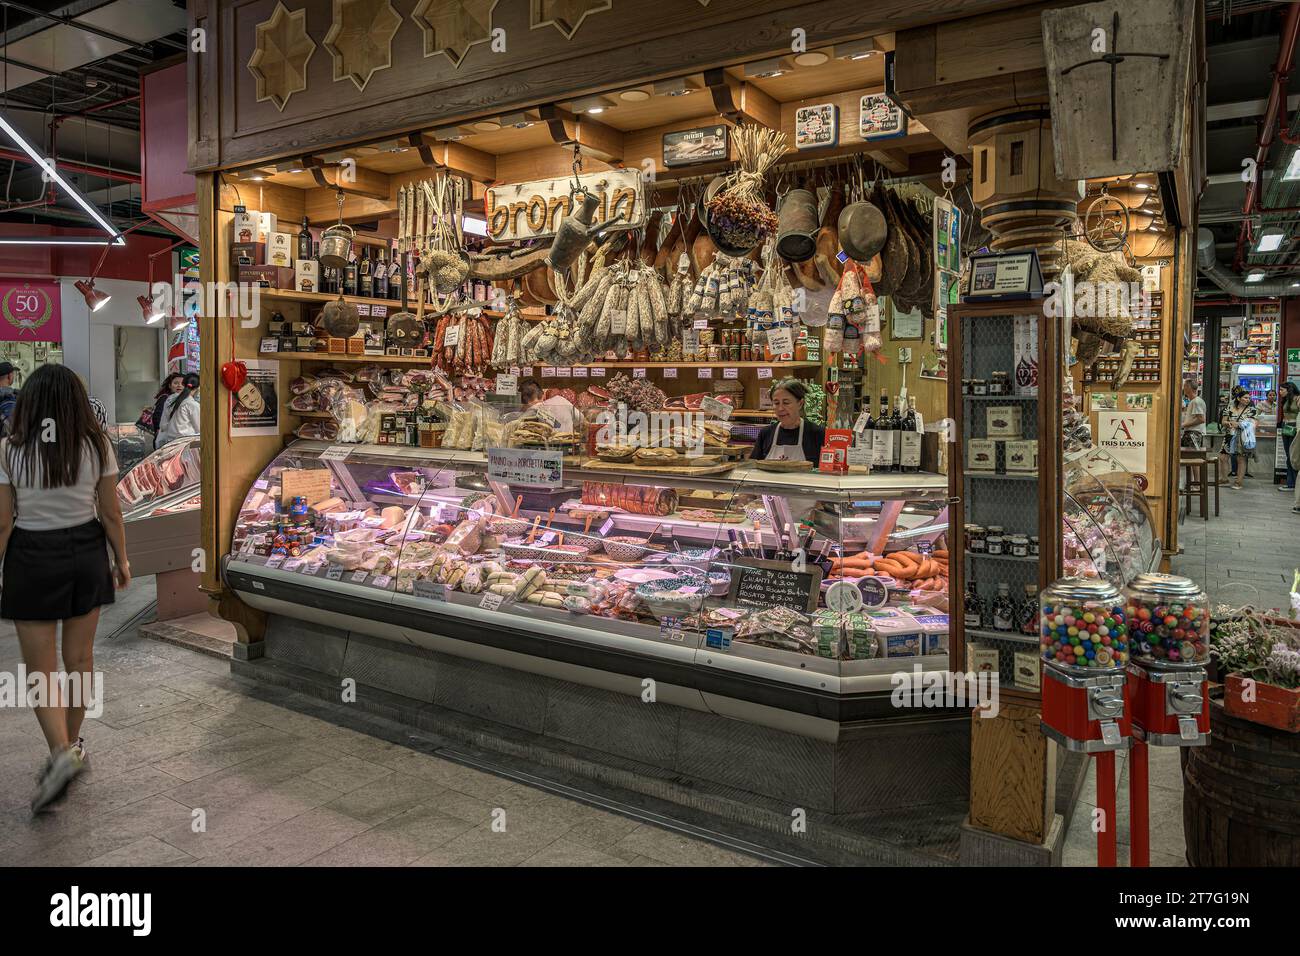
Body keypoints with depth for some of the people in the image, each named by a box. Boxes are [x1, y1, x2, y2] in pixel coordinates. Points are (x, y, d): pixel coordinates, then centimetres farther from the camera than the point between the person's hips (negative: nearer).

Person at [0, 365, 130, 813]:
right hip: (86, 553, 3)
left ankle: (61, 753, -8)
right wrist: (121, 559, 11)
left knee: (41, 666, 7)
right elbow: (111, 514, -1)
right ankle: (72, 744, 30)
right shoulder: (97, 445, -6)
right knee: (80, 657, 16)